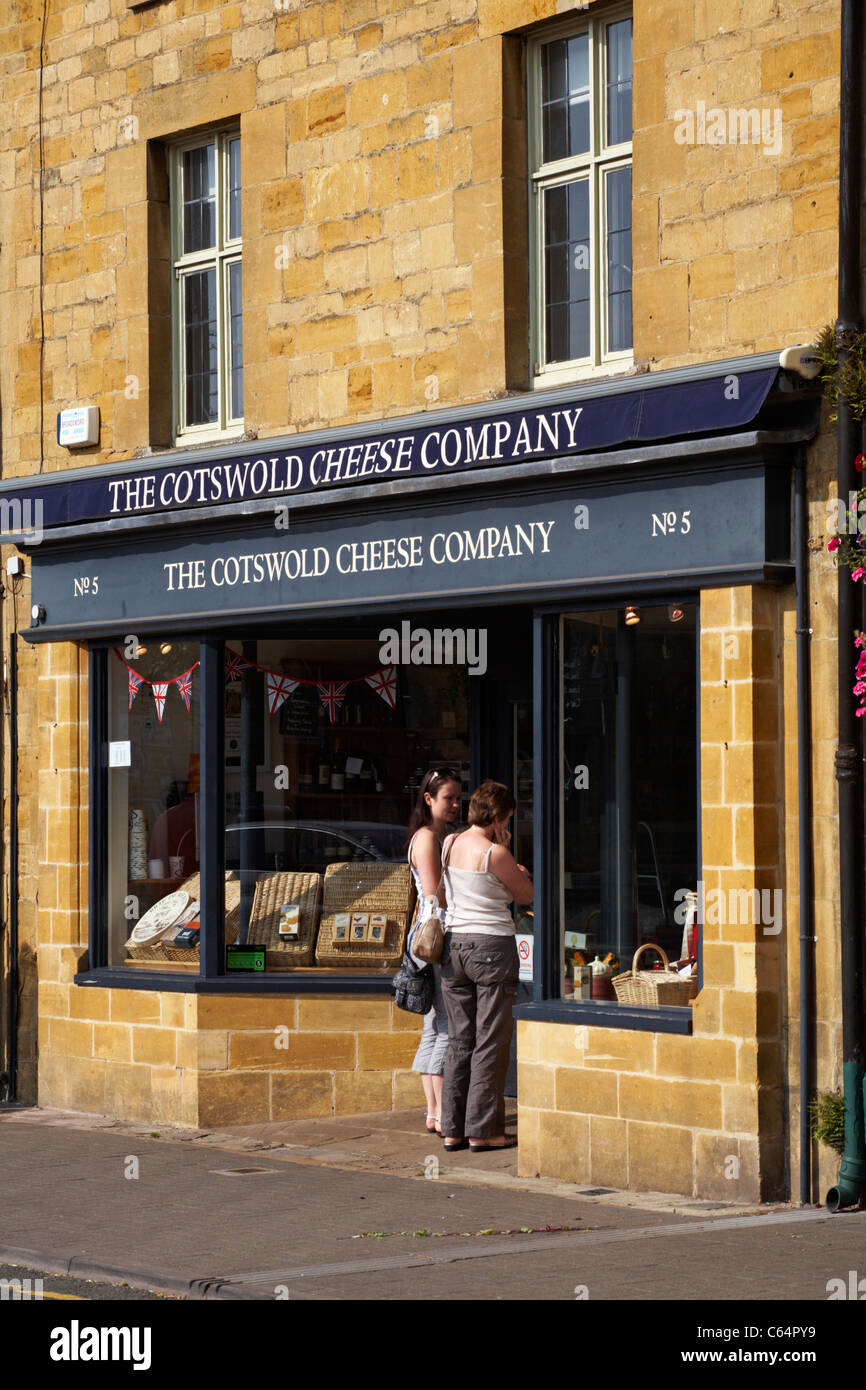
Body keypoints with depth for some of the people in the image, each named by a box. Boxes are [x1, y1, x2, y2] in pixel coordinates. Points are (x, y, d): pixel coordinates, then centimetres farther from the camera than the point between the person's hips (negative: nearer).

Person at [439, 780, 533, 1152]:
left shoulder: (449, 844, 7)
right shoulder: (495, 854, -13)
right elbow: (526, 895, 1)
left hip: (454, 943, 6)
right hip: (493, 945, -6)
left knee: (459, 1041, 12)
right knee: (491, 1043, 1)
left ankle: (453, 1129, 12)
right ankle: (483, 1131, 1)